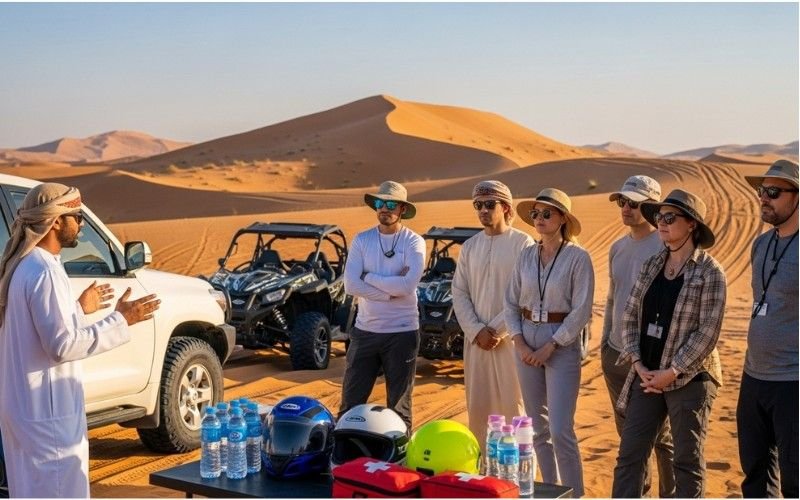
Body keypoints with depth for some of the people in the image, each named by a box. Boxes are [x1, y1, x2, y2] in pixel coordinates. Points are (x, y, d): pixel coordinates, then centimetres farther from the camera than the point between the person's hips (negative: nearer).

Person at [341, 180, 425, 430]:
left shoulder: (414, 242, -4)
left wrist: (369, 277, -11)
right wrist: (391, 290, -15)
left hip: (402, 332, -2)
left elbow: (408, 285, -20)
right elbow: (351, 285, -9)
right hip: (365, 331, 2)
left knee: (399, 407, 10)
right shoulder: (362, 240, 3)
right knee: (350, 403, 8)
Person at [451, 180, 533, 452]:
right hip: (475, 339, 5)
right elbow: (459, 293, 7)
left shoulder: (523, 244, -4)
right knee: (477, 406, 9)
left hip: (510, 338, -5)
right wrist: (476, 331, -6)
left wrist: (497, 330, -13)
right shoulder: (469, 247, 10)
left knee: (513, 404, 0)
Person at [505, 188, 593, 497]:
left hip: (563, 344, -5)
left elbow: (581, 312, -12)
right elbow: (511, 303, 8)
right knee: (538, 427, 11)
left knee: (560, 431, -9)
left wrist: (550, 346, -14)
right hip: (527, 343, 5)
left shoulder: (577, 257, -9)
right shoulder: (526, 256, 6)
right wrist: (519, 343, -4)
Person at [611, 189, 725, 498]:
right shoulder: (651, 266, 8)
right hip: (647, 376, 5)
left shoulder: (709, 272, -9)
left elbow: (707, 332, -14)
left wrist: (672, 372, -15)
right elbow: (630, 316, 7)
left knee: (687, 462, 7)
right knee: (629, 455, 6)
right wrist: (639, 365, -5)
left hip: (689, 378, -5)